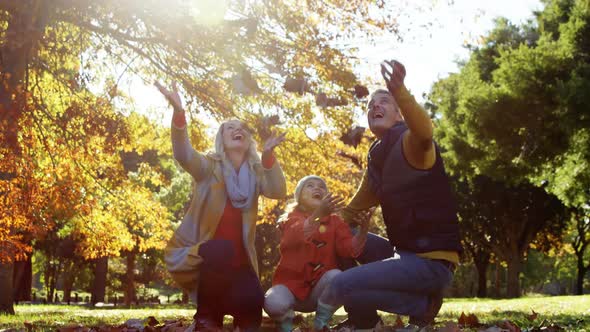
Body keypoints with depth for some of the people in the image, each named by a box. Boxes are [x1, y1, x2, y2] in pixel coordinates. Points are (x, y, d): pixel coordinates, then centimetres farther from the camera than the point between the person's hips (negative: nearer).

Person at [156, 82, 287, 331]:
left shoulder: (256, 172, 6)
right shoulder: (209, 166, -4)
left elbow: (278, 192, -15)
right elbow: (184, 155, -25)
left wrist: (268, 155, -31)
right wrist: (179, 111, -42)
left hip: (236, 259, 3)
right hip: (196, 253, -2)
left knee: (251, 303, -25)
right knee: (221, 249, -36)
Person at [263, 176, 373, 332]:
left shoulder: (335, 221, 6)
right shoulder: (291, 218, -2)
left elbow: (349, 248, -12)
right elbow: (296, 235, -27)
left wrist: (363, 230, -34)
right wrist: (319, 213, -46)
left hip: (319, 288, 2)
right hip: (291, 284, -2)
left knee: (336, 276, -31)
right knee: (273, 303, -34)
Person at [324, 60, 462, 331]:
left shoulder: (410, 142, -13)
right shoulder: (376, 156, 15)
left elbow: (423, 132, -40)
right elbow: (356, 207, 28)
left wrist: (400, 92, -55)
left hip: (432, 260, -9)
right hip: (406, 252, 9)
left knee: (339, 287, -20)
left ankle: (422, 305, -3)